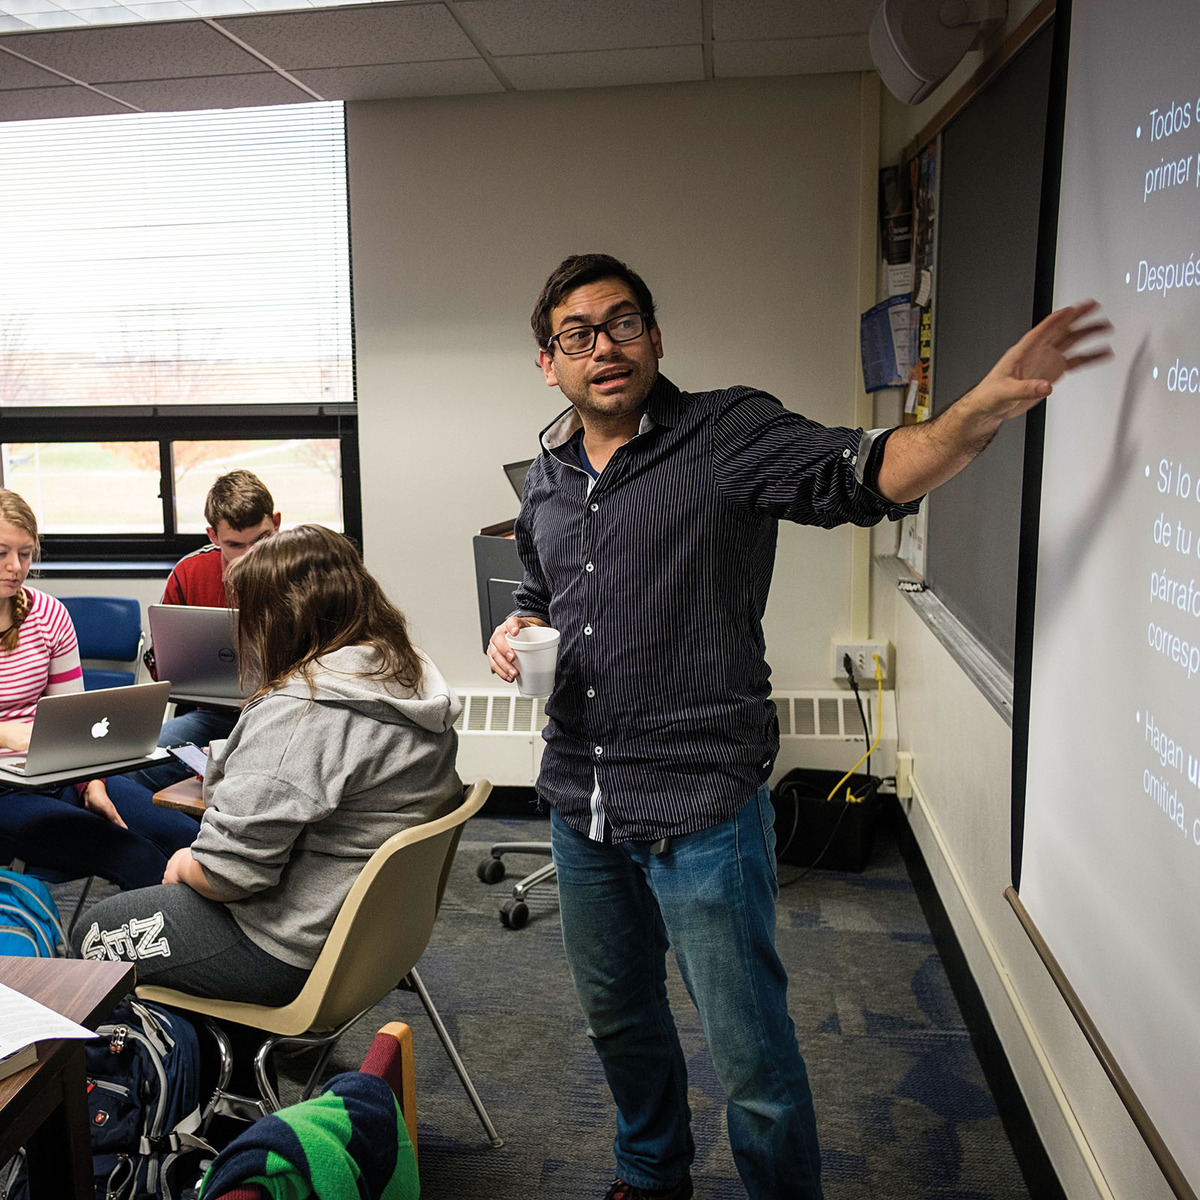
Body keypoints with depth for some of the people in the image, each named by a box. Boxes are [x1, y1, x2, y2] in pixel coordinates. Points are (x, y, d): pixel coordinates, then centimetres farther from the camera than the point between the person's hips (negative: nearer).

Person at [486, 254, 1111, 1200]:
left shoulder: (730, 436, -10)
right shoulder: (549, 472, 9)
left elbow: (865, 476, -24)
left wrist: (981, 411, -42)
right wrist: (518, 631, 1)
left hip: (700, 807, -6)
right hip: (580, 802, 7)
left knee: (752, 1057, 4)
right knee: (618, 1017, 25)